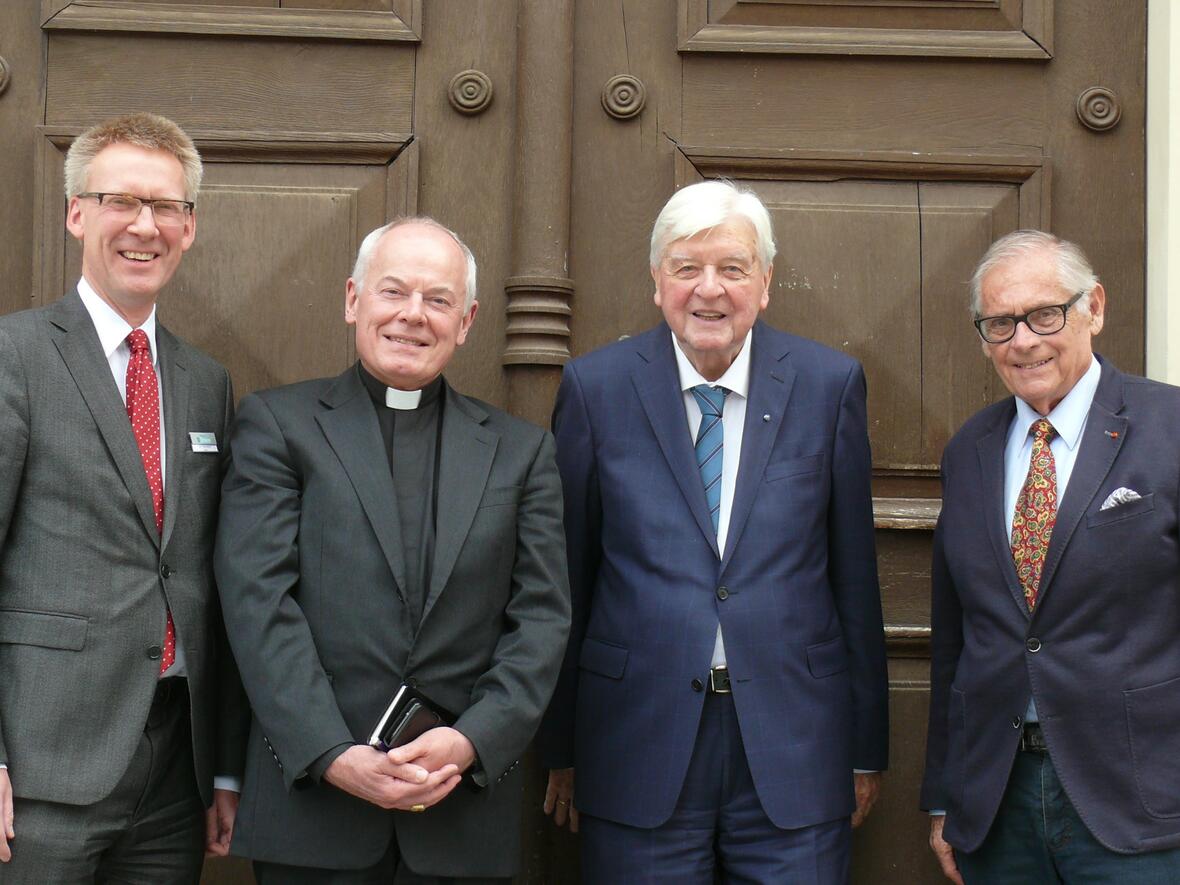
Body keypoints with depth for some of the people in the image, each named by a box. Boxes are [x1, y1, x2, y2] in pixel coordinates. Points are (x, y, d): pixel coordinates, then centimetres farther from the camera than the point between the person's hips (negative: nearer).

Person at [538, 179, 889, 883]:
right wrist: (563, 750, 6)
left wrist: (868, 746, 8)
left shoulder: (830, 384, 2)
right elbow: (569, 578, 4)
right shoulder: (595, 389, 0)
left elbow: (854, 575, 5)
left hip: (793, 746, 1)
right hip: (639, 747, 0)